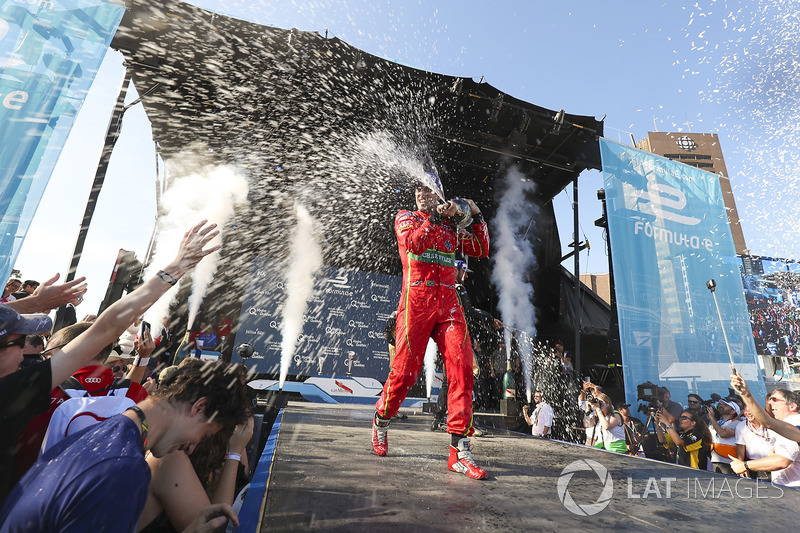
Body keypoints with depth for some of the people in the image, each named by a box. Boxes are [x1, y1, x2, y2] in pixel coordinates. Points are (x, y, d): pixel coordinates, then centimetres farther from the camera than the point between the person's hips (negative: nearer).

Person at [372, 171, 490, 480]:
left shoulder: (452, 227, 23)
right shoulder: (405, 218, 12)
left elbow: (482, 250, 20)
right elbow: (414, 243, -9)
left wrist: (476, 215, 15)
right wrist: (438, 218, -10)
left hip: (449, 304, 4)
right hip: (416, 301, -3)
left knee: (462, 367, -11)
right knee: (405, 370, -2)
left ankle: (459, 449, -4)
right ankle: (381, 419, 27)